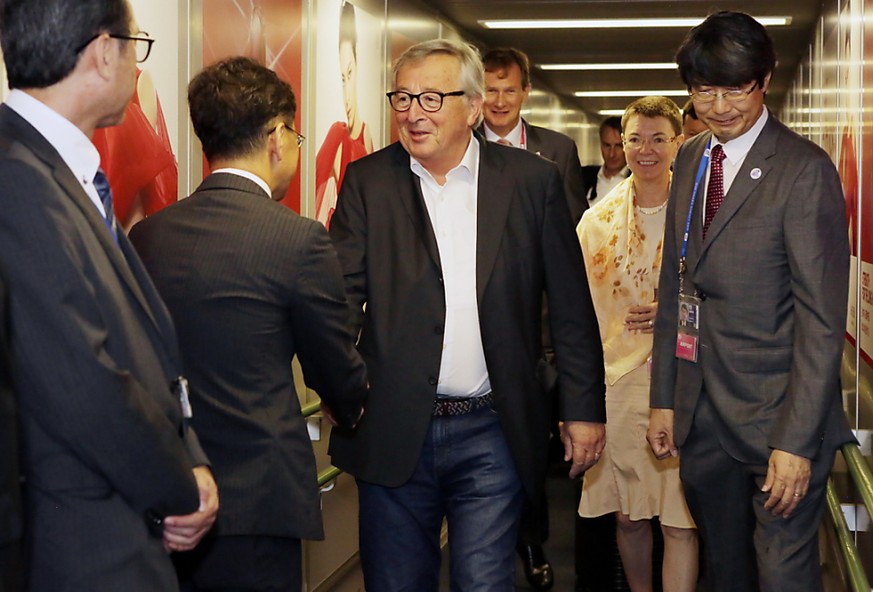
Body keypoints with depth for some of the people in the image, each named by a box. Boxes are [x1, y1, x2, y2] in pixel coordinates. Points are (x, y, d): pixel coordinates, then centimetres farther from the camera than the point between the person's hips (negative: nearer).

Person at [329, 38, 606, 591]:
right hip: (393, 435, 1)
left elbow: (572, 307, 4)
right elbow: (341, 295, -4)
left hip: (493, 435, -1)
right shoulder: (368, 181, 3)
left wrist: (585, 410, 4)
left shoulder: (533, 180, 1)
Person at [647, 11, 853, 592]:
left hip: (778, 415, -6)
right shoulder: (691, 160, 9)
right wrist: (664, 398, 11)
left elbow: (823, 319, -16)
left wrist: (796, 442, -19)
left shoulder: (805, 169, -13)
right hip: (703, 414, 6)